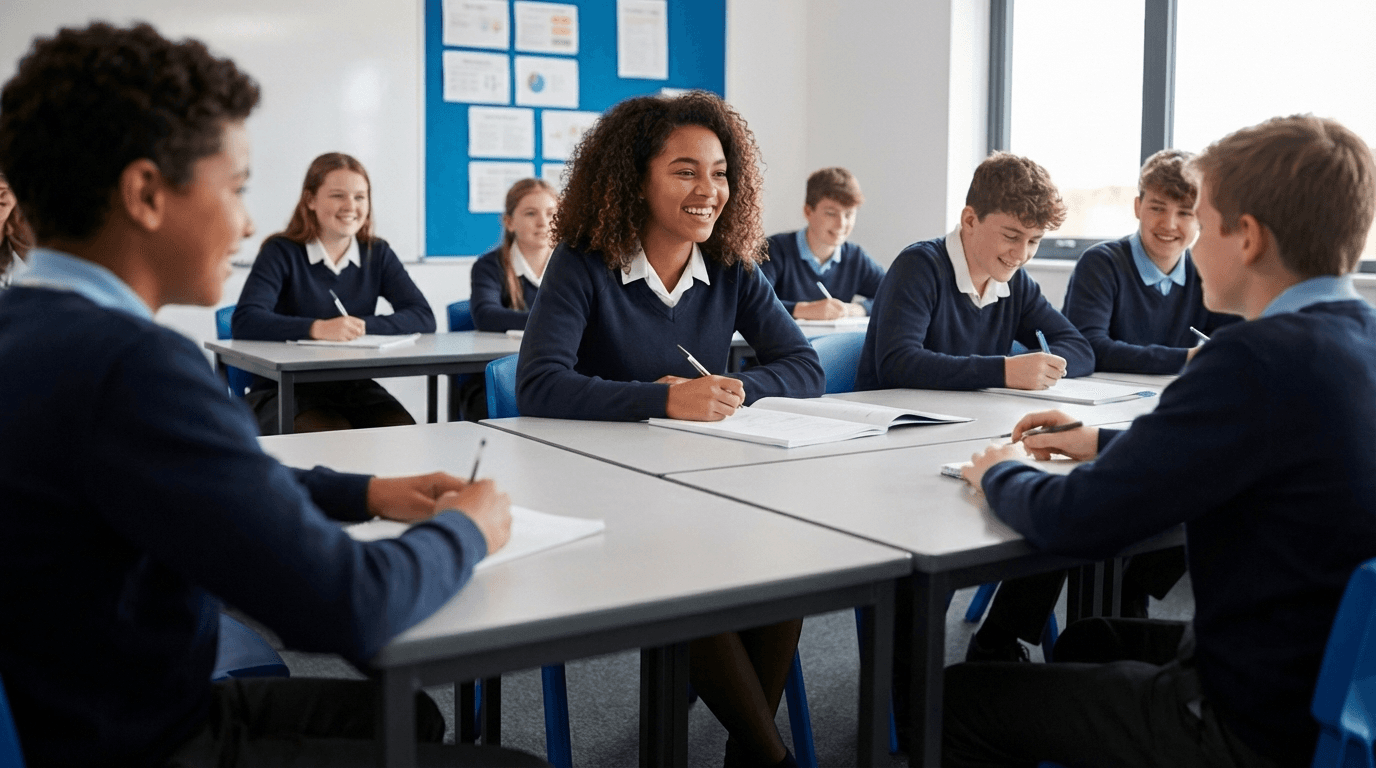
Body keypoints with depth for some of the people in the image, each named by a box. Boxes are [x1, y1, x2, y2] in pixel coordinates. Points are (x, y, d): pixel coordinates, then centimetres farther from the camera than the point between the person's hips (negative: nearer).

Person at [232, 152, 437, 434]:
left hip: (355, 389, 4)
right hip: (285, 392, -3)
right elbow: (245, 321, -19)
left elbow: (423, 318, -3)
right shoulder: (282, 252, -4)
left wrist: (364, 326, -19)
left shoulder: (377, 254, 8)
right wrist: (317, 328, -34)